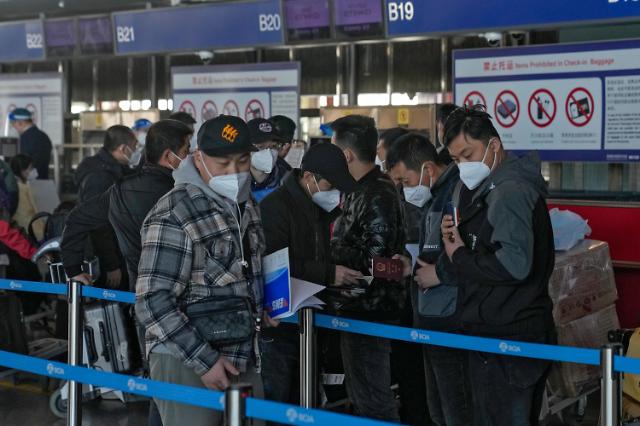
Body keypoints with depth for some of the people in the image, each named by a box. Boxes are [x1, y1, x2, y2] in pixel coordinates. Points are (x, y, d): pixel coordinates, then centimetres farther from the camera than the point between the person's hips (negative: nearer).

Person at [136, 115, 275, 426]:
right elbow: (153, 303, -19)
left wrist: (257, 310, 9)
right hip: (186, 362, -7)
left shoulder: (247, 205, 11)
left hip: (245, 361, 7)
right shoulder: (174, 215, -15)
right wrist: (204, 361, -20)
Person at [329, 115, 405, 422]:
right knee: (362, 399, 20)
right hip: (357, 310, 11)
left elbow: (373, 260, -24)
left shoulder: (377, 197, -20)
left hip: (369, 313, -11)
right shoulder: (362, 191, 12)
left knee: (373, 403, -3)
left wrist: (331, 250, -15)